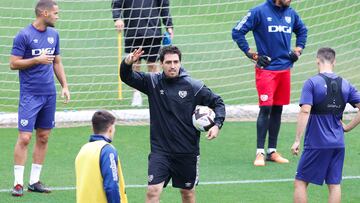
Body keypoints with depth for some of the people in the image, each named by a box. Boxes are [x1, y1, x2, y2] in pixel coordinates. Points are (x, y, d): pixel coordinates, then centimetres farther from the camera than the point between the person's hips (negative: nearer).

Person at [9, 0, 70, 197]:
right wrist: (37, 59, -17)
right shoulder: (24, 35, -9)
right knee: (24, 137, -9)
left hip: (49, 94, 6)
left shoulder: (54, 34, 10)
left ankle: (34, 180, 14)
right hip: (30, 95, -6)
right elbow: (13, 64, -10)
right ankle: (18, 182, -5)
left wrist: (64, 86, 11)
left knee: (43, 137, 7)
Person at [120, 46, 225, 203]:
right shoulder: (153, 82, -1)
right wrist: (127, 63, -26)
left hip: (187, 151, 0)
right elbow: (127, 77, -4)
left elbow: (217, 102, 6)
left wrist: (217, 124, -10)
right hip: (160, 150, 0)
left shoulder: (193, 86, -4)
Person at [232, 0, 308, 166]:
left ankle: (272, 151, 16)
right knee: (266, 108, -10)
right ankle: (260, 152, -6)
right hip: (266, 68, -5)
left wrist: (298, 51, 15)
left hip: (285, 68, 6)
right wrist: (253, 55, -8)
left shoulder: (291, 14, 8)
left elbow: (302, 31, 28)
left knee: (277, 110, 9)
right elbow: (237, 32, -6)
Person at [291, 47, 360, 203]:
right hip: (338, 144, 4)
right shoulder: (345, 85, 6)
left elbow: (305, 111, -17)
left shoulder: (312, 83, -8)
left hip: (316, 144, -4)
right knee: (334, 185, 7)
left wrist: (297, 140, -15)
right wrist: (347, 127, 8)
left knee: (300, 182, 5)